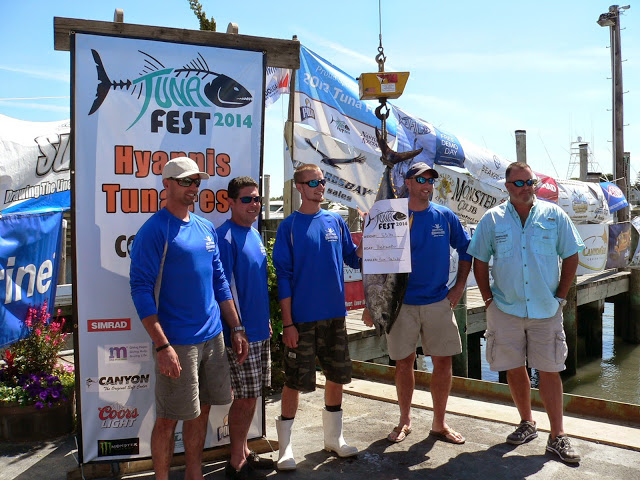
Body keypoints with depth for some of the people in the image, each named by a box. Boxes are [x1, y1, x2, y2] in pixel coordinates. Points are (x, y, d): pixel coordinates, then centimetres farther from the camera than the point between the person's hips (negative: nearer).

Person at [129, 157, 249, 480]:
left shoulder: (207, 229, 11)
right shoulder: (154, 230, -11)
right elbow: (140, 288, -15)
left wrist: (236, 328, 12)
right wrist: (162, 345, -20)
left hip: (213, 337, 7)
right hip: (177, 342, -7)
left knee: (201, 409, 16)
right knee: (169, 418, 5)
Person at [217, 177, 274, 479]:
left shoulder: (254, 234, 12)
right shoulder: (226, 236, -14)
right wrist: (237, 329, -18)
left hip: (260, 330, 8)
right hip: (241, 333, -8)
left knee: (252, 396, 16)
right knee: (245, 398, 0)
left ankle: (244, 451, 30)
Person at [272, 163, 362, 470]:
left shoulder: (336, 222, 7)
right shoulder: (289, 226, -5)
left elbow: (354, 258, 12)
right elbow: (283, 276, -7)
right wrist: (287, 323, -11)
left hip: (335, 316, 4)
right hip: (302, 318, -4)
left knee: (337, 376, 13)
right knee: (295, 382, 3)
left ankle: (334, 437, 32)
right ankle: (285, 445, 19)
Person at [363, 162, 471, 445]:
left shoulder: (445, 217, 3)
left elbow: (466, 249, 15)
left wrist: (459, 286, 6)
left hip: (439, 302, 2)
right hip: (401, 303, -2)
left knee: (443, 362, 4)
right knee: (404, 362, 7)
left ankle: (439, 424, 20)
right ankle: (404, 421, 25)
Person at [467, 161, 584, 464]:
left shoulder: (554, 215, 1)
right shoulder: (492, 219, 1)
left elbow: (570, 256, 6)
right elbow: (480, 261, 5)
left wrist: (561, 296, 1)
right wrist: (488, 300, -1)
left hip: (546, 310, 0)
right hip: (506, 310, 1)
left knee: (549, 370, 2)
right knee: (514, 368, 10)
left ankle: (557, 437, 13)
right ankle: (527, 424, 29)